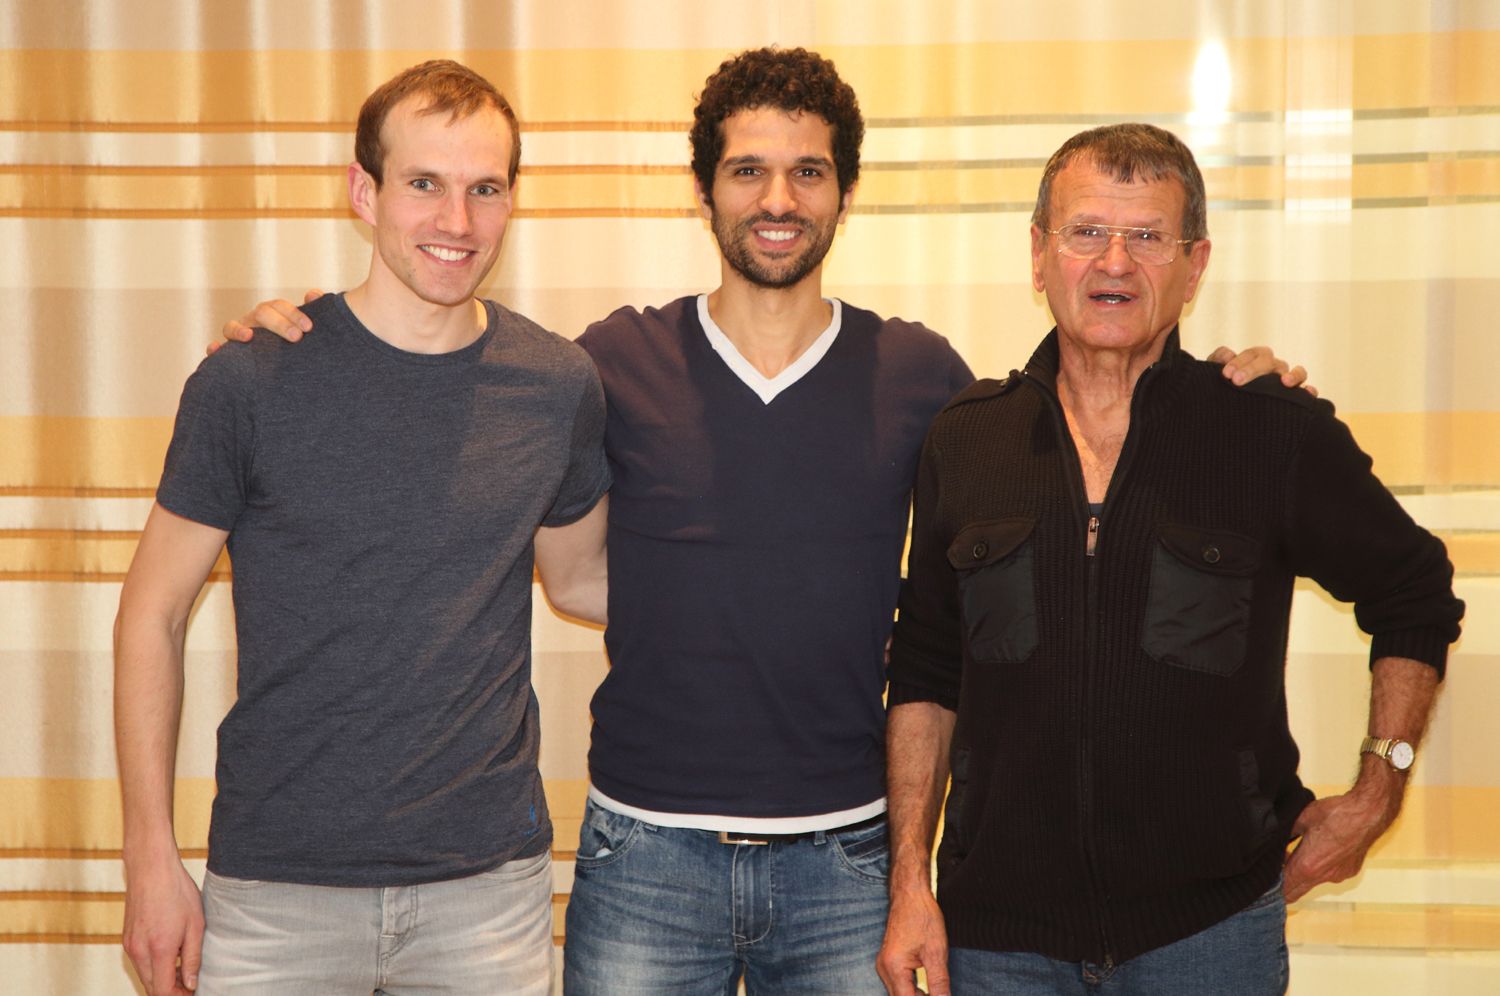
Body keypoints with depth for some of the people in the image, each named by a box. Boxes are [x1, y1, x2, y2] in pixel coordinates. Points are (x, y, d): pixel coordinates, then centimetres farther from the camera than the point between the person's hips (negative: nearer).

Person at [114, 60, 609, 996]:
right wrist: (152, 855, -2)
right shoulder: (252, 381, -7)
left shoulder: (559, 385, 0)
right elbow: (154, 613, 0)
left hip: (490, 882, 2)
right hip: (277, 884, -2)